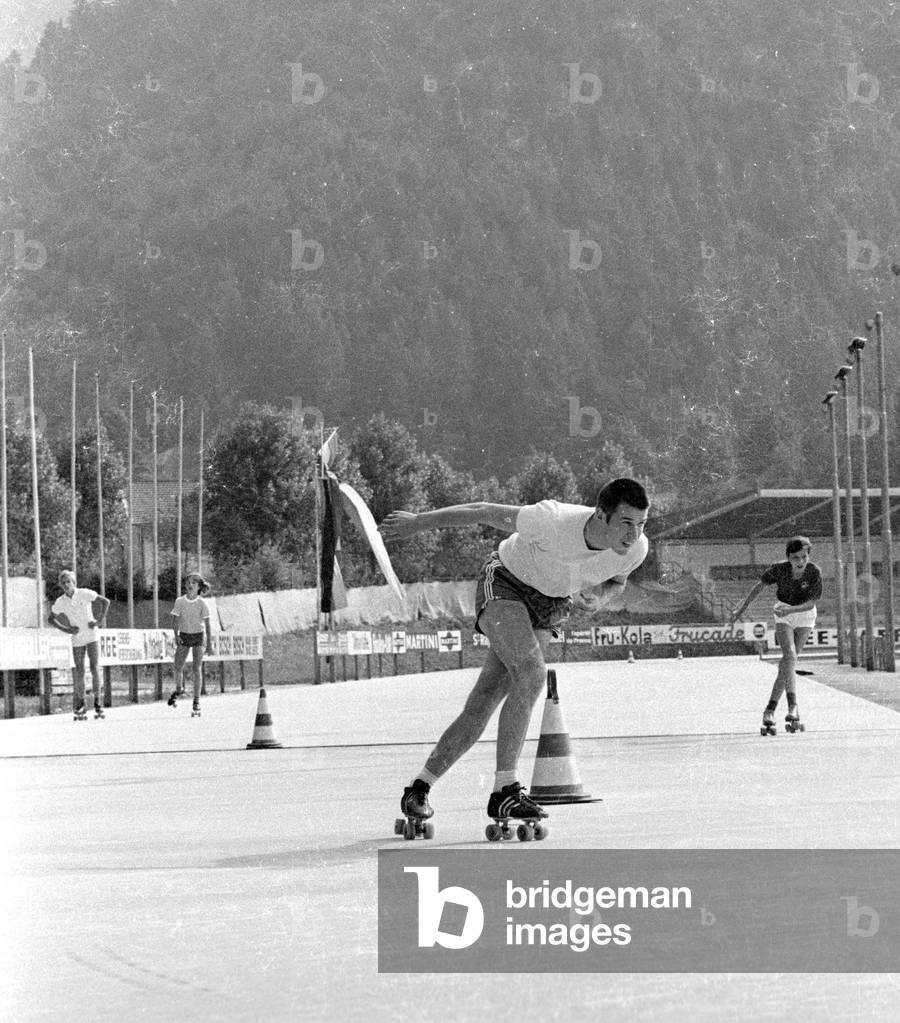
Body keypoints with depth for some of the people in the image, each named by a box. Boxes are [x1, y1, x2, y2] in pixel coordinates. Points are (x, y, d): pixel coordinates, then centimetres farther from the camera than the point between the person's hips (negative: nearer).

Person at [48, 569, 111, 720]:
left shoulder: (85, 594, -11)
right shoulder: (60, 602, -5)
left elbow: (105, 602, -2)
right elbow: (51, 619, 6)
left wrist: (99, 620, -9)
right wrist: (65, 629, -7)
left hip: (92, 636, -2)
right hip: (77, 640, 2)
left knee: (95, 668, -12)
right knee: (79, 672, 3)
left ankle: (97, 703, -7)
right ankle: (80, 704, 19)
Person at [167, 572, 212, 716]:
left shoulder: (202, 604, -10)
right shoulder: (180, 602, -5)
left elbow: (207, 624, -7)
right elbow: (175, 620, -2)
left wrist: (209, 642, -8)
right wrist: (176, 635, -16)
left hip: (198, 636, -2)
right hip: (184, 635, 2)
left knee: (197, 669, -6)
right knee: (178, 668, 3)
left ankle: (196, 703, -3)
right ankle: (178, 689, 35)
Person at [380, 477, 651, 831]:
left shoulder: (635, 549, -19)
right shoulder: (553, 521, -34)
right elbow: (485, 512, -20)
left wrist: (600, 597, -18)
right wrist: (417, 521, -9)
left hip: (548, 608, 5)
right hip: (504, 585, -5)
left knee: (480, 709, 1)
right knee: (531, 673, -30)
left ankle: (419, 788, 16)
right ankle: (505, 791, -27)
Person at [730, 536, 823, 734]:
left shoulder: (814, 572, -23)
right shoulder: (779, 569, -22)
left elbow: (811, 603, -20)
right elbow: (760, 586, -5)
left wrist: (790, 610, -37)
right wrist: (741, 609, 1)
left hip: (805, 614, 1)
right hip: (783, 615, -1)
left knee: (786, 664, -2)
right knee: (789, 655, -22)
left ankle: (770, 711, 6)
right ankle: (793, 707, -30)